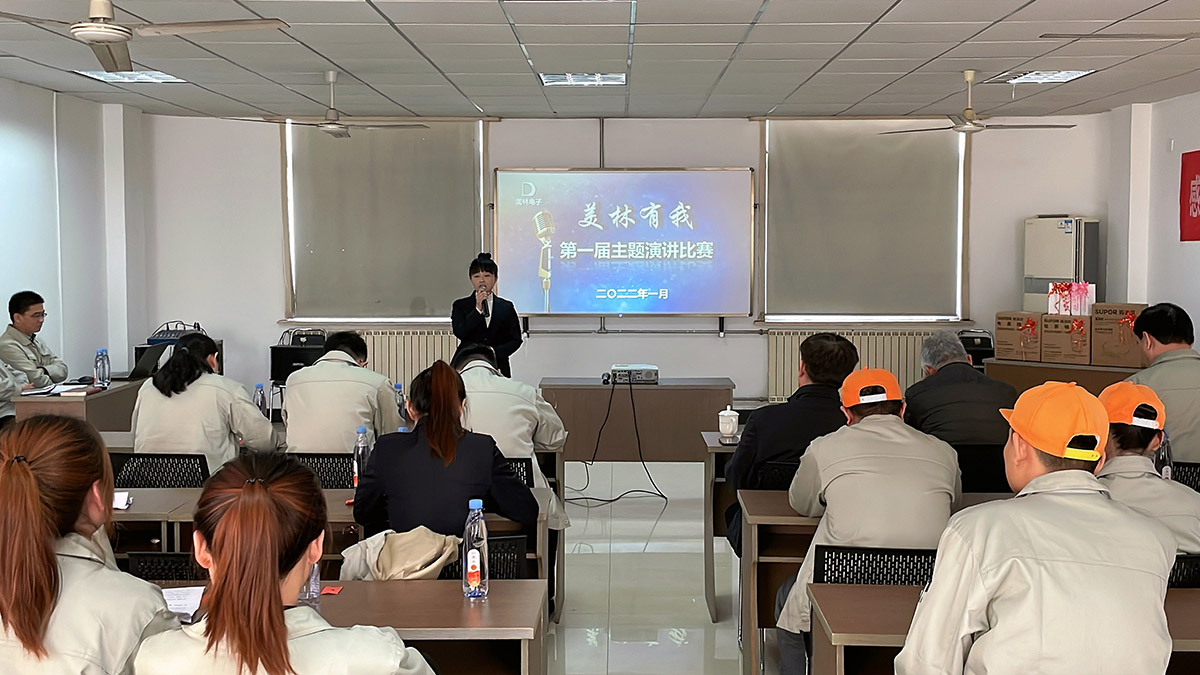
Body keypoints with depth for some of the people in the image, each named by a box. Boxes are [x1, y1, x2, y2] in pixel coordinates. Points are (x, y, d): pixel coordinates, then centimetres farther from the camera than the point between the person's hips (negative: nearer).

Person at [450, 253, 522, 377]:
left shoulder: (507, 307, 10)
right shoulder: (460, 305, 9)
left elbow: (516, 340, 7)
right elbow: (459, 333, -7)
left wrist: (495, 352, -8)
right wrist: (478, 309, -11)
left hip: (498, 368, 1)